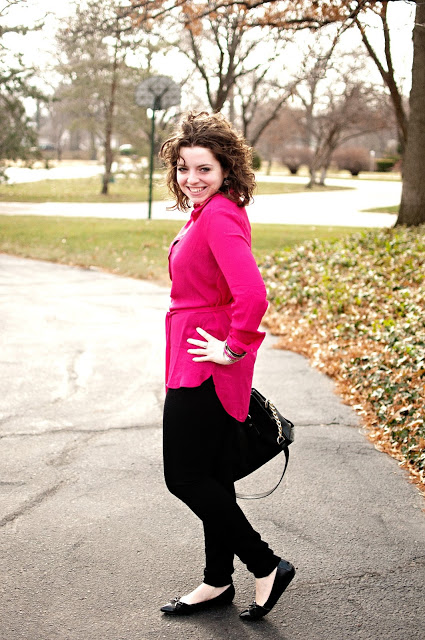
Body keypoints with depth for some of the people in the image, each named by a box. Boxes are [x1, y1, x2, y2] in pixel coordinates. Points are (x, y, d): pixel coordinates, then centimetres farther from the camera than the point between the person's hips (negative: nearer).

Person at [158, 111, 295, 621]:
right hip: (200, 366, 10)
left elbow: (252, 294, -33)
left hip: (204, 365, -10)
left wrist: (234, 348, -21)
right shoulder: (207, 212, 11)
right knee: (210, 476, 16)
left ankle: (267, 567, 10)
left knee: (185, 477, -1)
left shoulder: (220, 216, -20)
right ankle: (217, 583, 28)